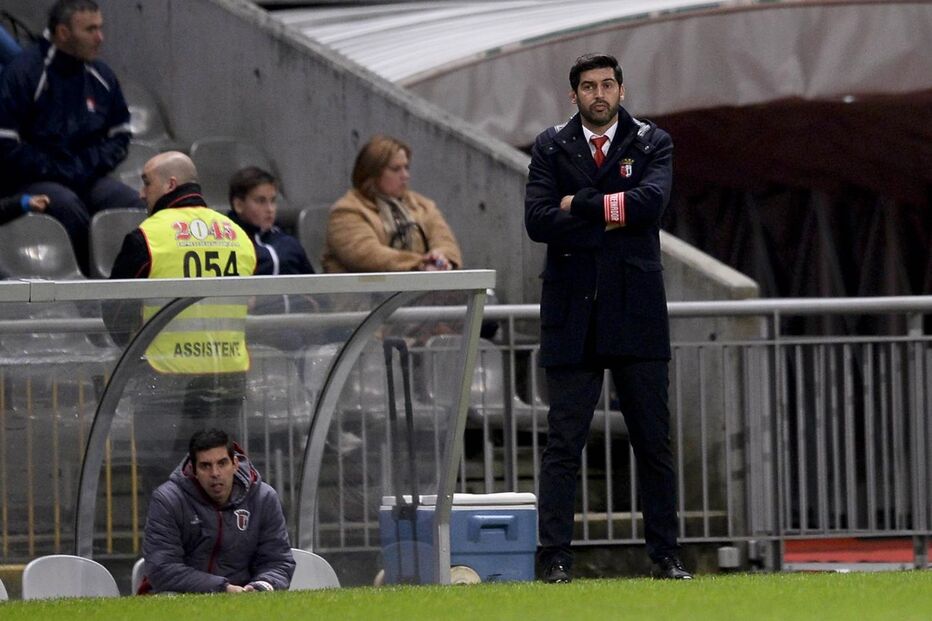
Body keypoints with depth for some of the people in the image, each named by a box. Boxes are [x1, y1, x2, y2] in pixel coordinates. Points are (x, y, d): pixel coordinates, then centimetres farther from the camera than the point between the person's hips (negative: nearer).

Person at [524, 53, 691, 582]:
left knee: (654, 441, 4)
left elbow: (651, 201, -13)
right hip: (571, 315, 0)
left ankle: (666, 555, 10)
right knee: (564, 443, -4)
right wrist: (610, 219, -11)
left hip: (636, 314, 0)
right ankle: (557, 559, -4)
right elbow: (538, 221, -7)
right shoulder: (551, 148, 7)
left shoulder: (653, 143, 6)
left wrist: (580, 205, -10)